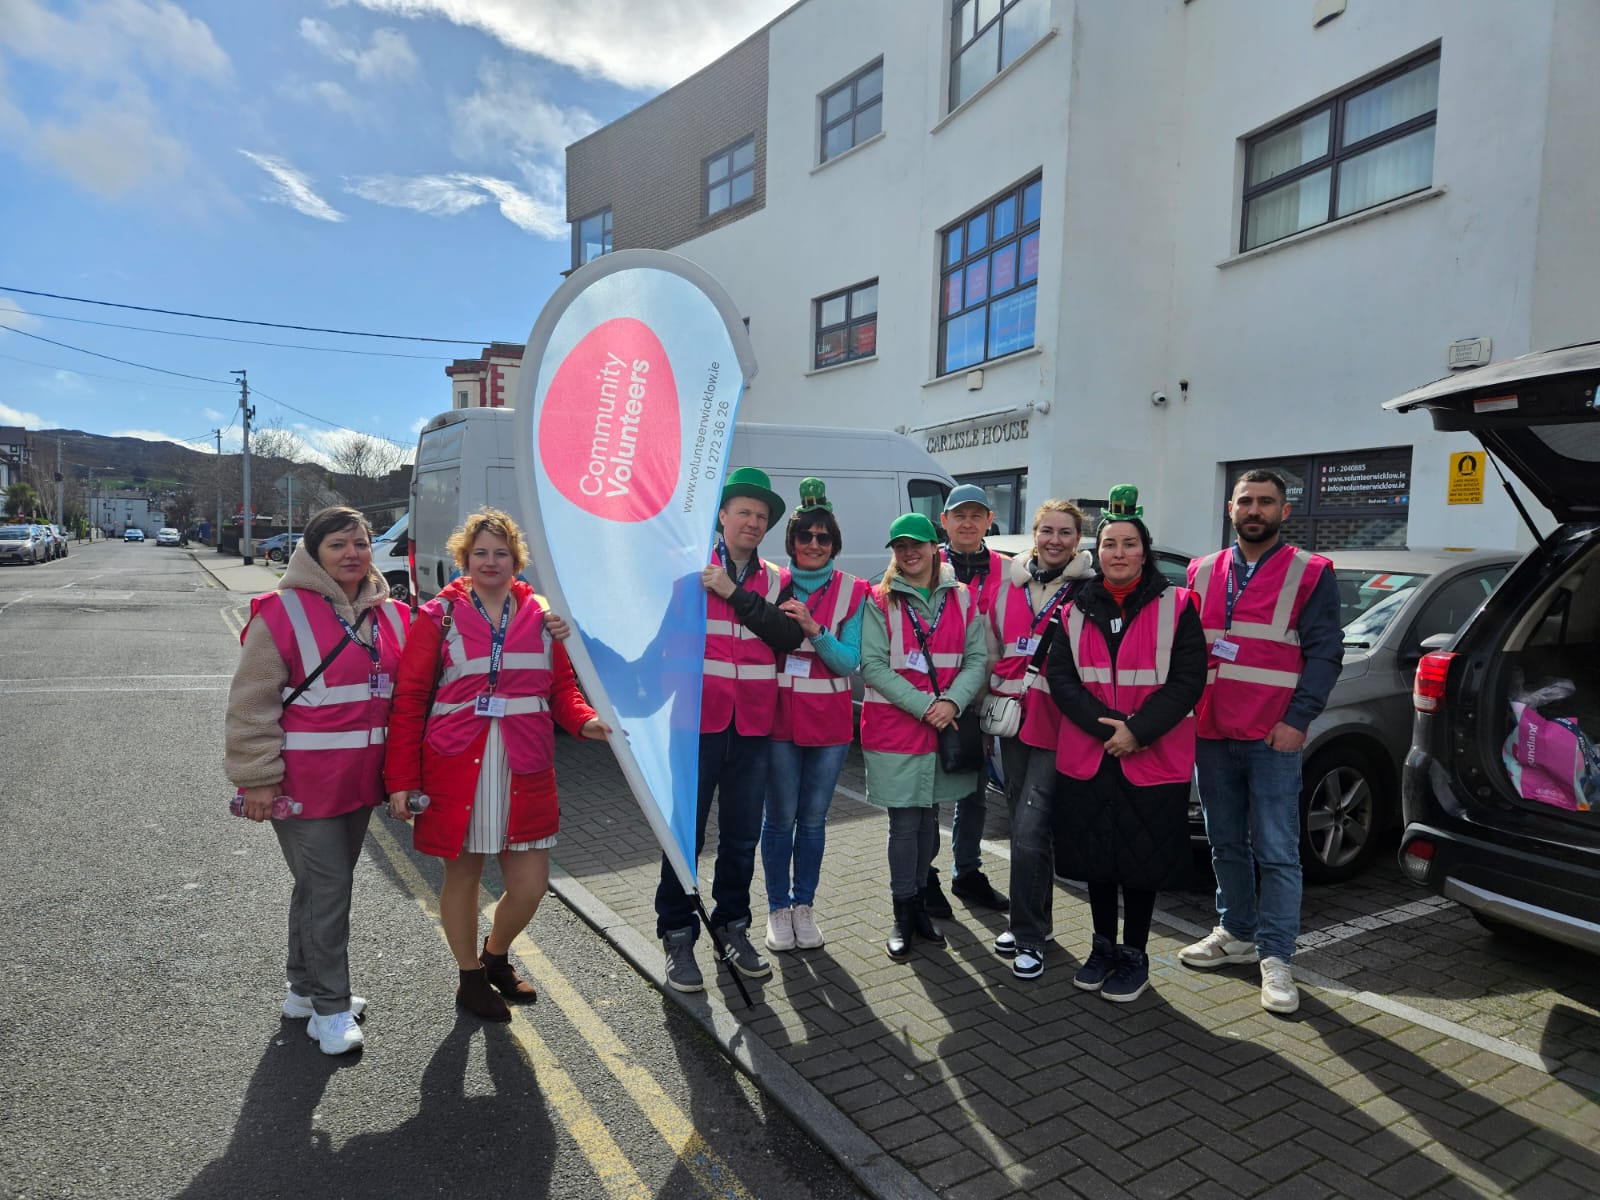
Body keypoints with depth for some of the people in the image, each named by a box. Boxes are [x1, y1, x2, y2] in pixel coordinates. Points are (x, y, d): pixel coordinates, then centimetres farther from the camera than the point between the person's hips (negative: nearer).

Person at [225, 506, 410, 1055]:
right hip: (303, 781, -6)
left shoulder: (390, 616, 6)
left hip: (360, 778, 6)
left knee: (324, 884, 18)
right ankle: (330, 1009, 14)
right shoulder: (283, 612, -11)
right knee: (327, 889, -2)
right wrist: (258, 780, -12)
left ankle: (305, 988, 35)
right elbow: (251, 705, -11)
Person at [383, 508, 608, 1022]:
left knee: (531, 884, 5)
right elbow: (409, 700, -2)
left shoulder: (540, 615, 7)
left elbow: (561, 685, 9)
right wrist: (401, 779, -7)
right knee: (462, 874, 12)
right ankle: (471, 977, 36)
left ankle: (496, 956, 38)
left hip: (525, 769, 3)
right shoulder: (439, 616, -1)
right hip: (456, 767, -2)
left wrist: (584, 720, -12)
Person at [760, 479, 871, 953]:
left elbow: (849, 661, -8)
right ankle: (778, 908, 21)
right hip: (779, 716, 0)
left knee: (814, 818, 11)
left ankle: (804, 905, 26)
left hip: (829, 720, 1)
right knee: (780, 816, 5)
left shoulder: (852, 592, 0)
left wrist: (813, 630, -20)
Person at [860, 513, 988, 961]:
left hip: (944, 728, 3)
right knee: (905, 823, 0)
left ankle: (918, 899, 30)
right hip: (893, 728, -3)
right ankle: (904, 914, 15)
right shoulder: (880, 600, -2)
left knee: (928, 818, 13)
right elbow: (872, 665, -9)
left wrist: (952, 701, -13)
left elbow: (976, 659, 4)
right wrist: (923, 705, -16)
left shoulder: (961, 598, 7)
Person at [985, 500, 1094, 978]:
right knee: (1022, 825, 15)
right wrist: (996, 693, 15)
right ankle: (1028, 922, 30)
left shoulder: (1090, 588, -5)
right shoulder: (1011, 582, 9)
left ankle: (1029, 937, 5)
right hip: (1014, 718, 5)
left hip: (1057, 724, -5)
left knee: (1030, 829, -10)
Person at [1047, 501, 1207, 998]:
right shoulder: (1078, 610, 7)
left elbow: (1187, 680, -8)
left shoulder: (1176, 606, -2)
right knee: (1095, 855, 11)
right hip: (1087, 757, 3)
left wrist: (1137, 731, -17)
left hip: (1153, 759, -2)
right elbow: (1061, 677, -1)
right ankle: (1103, 947, 30)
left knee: (1143, 859, 6)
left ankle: (1133, 955, 24)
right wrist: (1103, 726, -15)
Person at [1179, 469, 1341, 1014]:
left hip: (1272, 738, -4)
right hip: (1211, 734, 4)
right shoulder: (1203, 572, 12)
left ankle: (1275, 957, 9)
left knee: (1276, 852, 0)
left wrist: (1297, 720, -12)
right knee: (1226, 845, 14)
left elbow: (1325, 653, -4)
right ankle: (1236, 933, 28)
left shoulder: (1310, 574, 1)